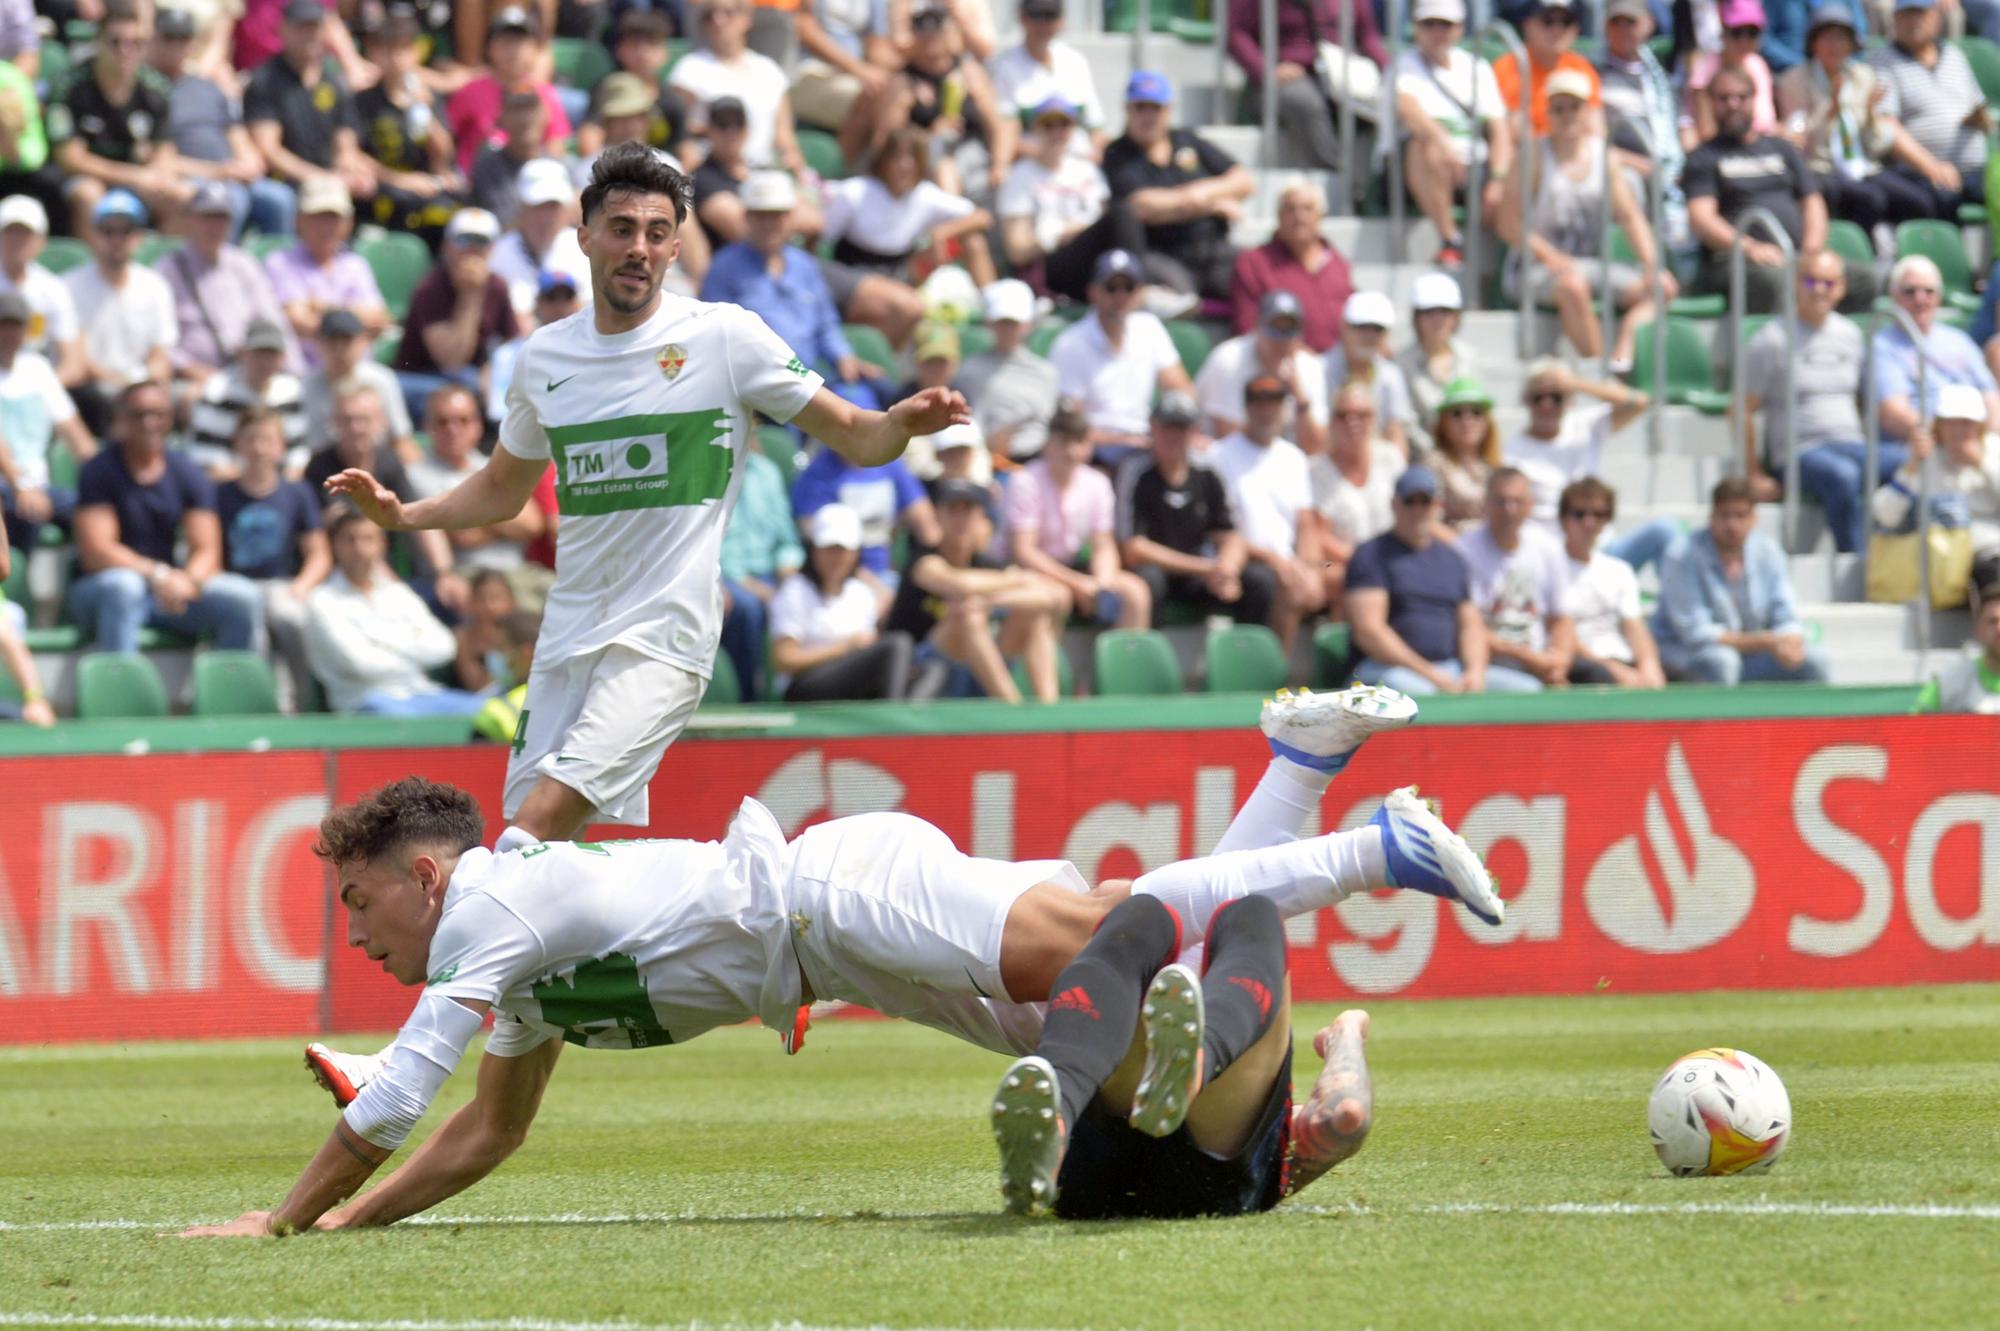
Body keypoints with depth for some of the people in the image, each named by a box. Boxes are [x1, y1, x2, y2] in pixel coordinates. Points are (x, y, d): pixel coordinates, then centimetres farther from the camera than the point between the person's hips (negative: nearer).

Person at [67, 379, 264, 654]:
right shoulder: (100, 471, -6)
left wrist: (187, 580, -24)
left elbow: (206, 551, 0)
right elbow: (95, 552, -15)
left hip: (167, 589, 4)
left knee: (244, 598, -18)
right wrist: (157, 575, -26)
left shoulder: (187, 474, 6)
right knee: (123, 585, -39)